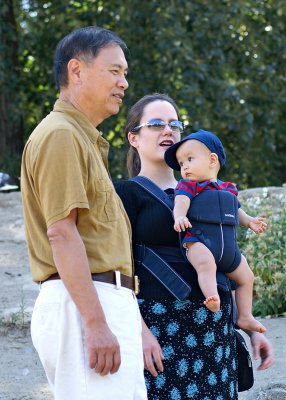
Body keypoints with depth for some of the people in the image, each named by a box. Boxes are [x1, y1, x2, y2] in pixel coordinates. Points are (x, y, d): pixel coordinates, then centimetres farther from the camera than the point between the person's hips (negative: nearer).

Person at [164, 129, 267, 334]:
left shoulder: (229, 189, 19)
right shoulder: (188, 185, 3)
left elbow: (237, 211, 31)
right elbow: (181, 202, -16)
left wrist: (250, 221, 13)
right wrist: (179, 216, -37)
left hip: (228, 247, 6)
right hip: (198, 240, -6)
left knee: (246, 277, 13)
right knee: (206, 263, -38)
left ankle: (245, 317, 22)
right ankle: (212, 298, -55)